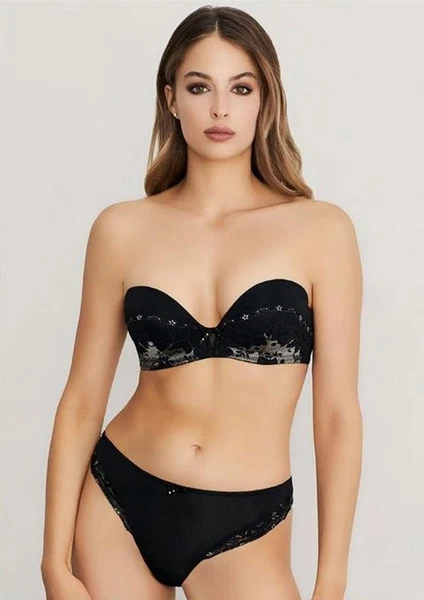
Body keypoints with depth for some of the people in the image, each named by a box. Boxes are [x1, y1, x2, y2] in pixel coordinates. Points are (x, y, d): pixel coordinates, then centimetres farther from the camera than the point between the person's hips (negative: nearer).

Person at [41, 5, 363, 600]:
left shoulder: (321, 229, -6)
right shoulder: (122, 229, -3)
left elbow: (338, 414, -5)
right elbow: (82, 400, 0)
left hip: (243, 530, -1)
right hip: (119, 505, 2)